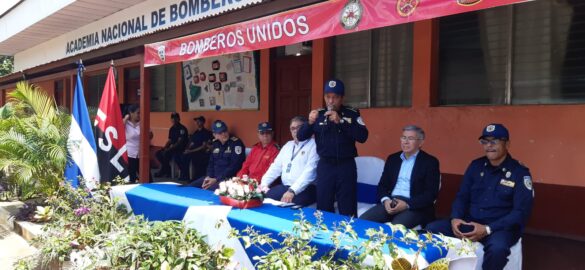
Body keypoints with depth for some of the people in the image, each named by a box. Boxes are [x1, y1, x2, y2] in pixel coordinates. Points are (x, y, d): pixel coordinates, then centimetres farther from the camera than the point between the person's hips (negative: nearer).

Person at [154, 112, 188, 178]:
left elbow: (180, 142, -18)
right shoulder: (172, 129, 13)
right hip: (172, 147, 8)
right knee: (158, 153, -7)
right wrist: (164, 147, -2)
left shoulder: (182, 129, -11)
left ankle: (163, 171, -11)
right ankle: (167, 170, -2)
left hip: (180, 148, -8)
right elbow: (169, 141, 16)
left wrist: (170, 148, -24)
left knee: (166, 153, -29)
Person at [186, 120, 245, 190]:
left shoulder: (236, 143, -11)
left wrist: (216, 180, -19)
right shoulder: (215, 144, 13)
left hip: (228, 179, -7)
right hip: (213, 177, 8)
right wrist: (208, 177, -1)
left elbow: (234, 167, -17)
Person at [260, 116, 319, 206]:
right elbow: (276, 167, 18)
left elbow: (309, 172, -16)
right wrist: (264, 184, 1)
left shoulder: (313, 145, -4)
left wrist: (292, 191, -26)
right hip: (284, 187, 6)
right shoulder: (288, 145, 20)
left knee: (286, 205, -33)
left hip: (305, 189, -6)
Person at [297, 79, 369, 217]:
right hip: (324, 166, 2)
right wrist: (310, 122, -17)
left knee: (348, 211, 1)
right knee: (323, 208, 10)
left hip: (346, 166, -2)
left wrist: (340, 122, -20)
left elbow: (363, 136, -13)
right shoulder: (318, 114, 5)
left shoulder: (352, 114, 0)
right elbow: (301, 136, 3)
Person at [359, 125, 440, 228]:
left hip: (415, 206, -4)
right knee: (362, 221, -19)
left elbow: (431, 193, -6)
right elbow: (382, 185, 14)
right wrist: (385, 200, -8)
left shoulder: (430, 162, 1)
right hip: (390, 203, 5)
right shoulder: (392, 158, 16)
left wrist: (407, 204, -18)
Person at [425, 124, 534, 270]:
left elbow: (521, 212, -11)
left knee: (497, 247, -38)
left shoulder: (520, 172, -5)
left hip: (500, 227, -4)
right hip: (469, 222, 4)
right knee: (431, 229, -18)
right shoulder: (476, 166, 8)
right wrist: (455, 218, -11)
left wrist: (487, 229, -22)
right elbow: (462, 196, 11)